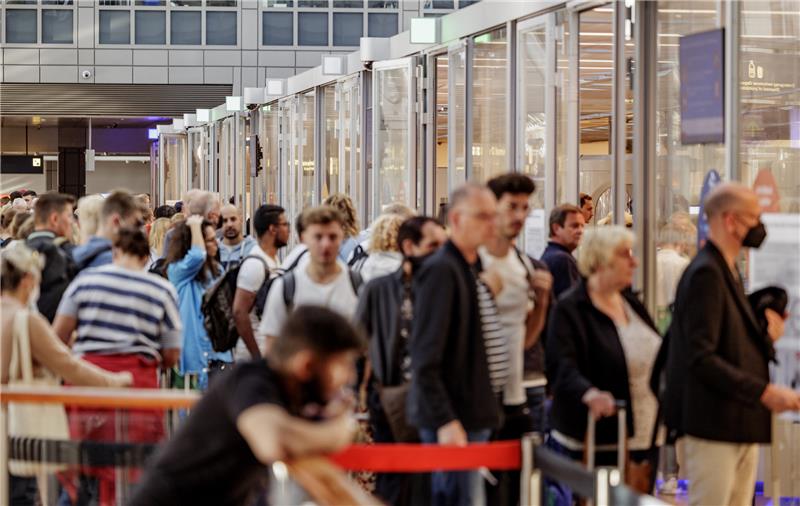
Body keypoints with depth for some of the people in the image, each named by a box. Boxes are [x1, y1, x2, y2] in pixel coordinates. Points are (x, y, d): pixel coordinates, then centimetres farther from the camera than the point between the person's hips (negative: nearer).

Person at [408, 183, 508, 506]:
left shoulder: (474, 269, 15)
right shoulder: (441, 270, -14)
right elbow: (425, 357, -19)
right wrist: (445, 421, -23)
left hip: (475, 415, 9)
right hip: (454, 419, -9)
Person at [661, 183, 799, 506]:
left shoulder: (727, 272, 16)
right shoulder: (705, 274, -15)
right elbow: (700, 358, -22)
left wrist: (765, 337, 4)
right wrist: (765, 392, -24)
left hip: (740, 425, 10)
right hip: (713, 425, -10)